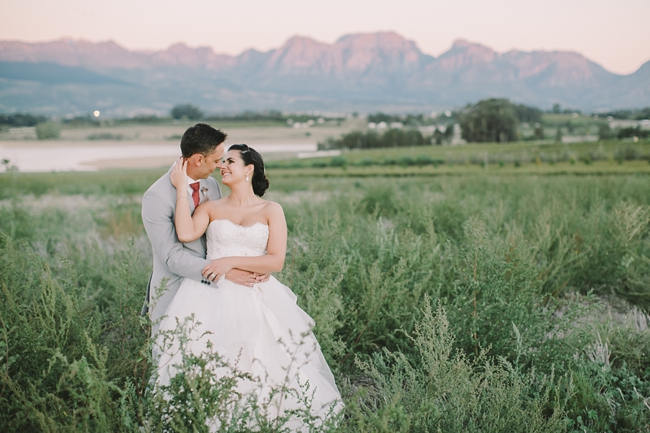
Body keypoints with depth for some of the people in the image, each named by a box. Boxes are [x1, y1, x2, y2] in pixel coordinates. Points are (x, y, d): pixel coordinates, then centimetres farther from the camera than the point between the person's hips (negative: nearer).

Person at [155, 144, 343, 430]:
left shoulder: (271, 211, 6)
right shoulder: (211, 208, 11)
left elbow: (276, 261, -4)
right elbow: (186, 234, -10)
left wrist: (232, 261, -12)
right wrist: (182, 187, -6)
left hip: (256, 302, 0)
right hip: (213, 299, 1)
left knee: (260, 370, -6)